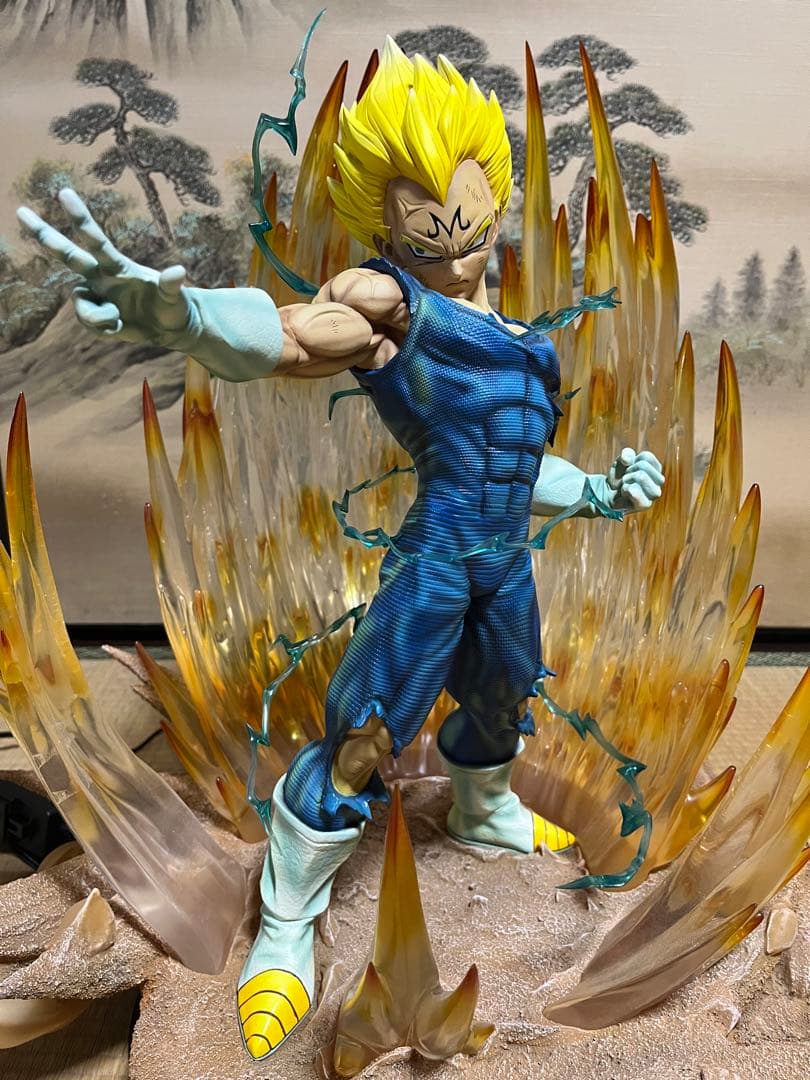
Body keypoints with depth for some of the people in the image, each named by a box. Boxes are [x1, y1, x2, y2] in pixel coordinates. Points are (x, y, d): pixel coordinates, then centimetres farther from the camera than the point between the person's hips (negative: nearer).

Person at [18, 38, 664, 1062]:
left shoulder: (504, 335, 19)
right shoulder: (386, 299, -6)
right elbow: (285, 333, -27)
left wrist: (597, 492, 24)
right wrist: (176, 309, -46)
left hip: (507, 563, 8)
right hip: (434, 560, -8)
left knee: (501, 704, 25)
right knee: (360, 740, -5)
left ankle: (484, 813, 57)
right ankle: (284, 931, 18)